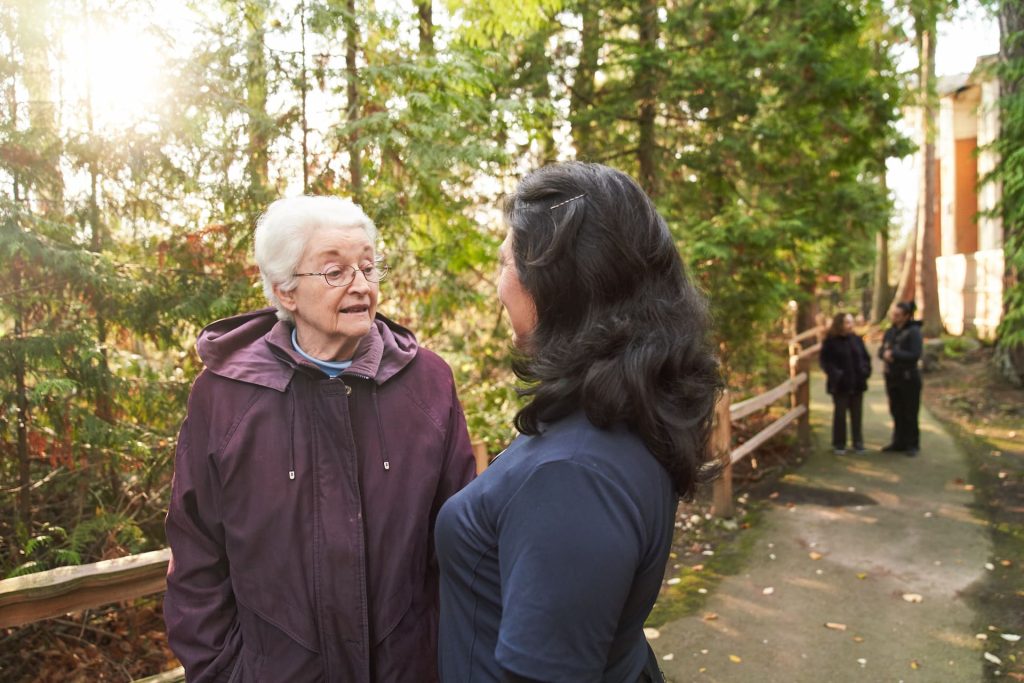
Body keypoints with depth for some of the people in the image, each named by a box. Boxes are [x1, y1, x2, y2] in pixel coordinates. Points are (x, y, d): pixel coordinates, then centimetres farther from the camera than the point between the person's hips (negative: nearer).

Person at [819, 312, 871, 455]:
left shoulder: (857, 339, 7)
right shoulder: (830, 341, -6)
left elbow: (866, 357, 12)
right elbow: (825, 360, -8)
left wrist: (865, 371, -4)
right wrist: (835, 374, -20)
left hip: (857, 384, 4)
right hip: (840, 385, -4)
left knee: (857, 414, 9)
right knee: (840, 414, 3)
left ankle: (858, 443, 19)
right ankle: (839, 444, 11)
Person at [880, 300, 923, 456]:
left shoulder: (913, 331, -11)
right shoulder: (890, 331, 9)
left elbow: (915, 355, -18)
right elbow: (881, 350, 8)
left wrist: (894, 354, -19)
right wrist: (885, 353, -15)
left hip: (908, 378, -6)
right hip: (892, 377, 6)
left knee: (910, 413, 3)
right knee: (896, 412, 12)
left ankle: (912, 444, 13)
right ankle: (899, 442, 22)